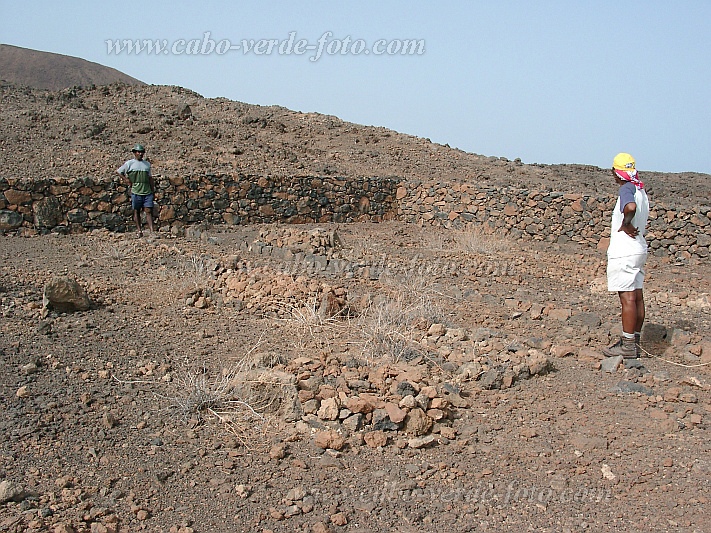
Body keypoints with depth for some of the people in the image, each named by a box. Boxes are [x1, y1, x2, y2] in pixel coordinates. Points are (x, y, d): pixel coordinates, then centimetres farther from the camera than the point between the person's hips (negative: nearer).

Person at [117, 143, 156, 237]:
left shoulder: (147, 164, 15)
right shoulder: (129, 163, 3)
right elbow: (119, 171, 9)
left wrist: (153, 191, 16)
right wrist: (127, 180, -1)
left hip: (147, 192, 2)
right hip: (136, 192, -2)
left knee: (148, 211, -5)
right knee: (136, 212, 5)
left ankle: (152, 231, -11)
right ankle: (139, 231, 12)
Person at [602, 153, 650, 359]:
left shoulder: (626, 189, -13)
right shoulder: (641, 190, 16)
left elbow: (631, 207, -34)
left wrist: (625, 225, -19)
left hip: (624, 252, -10)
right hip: (639, 249, 10)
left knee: (627, 297, -7)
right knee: (637, 296, 11)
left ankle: (627, 346, -5)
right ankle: (635, 342, 18)